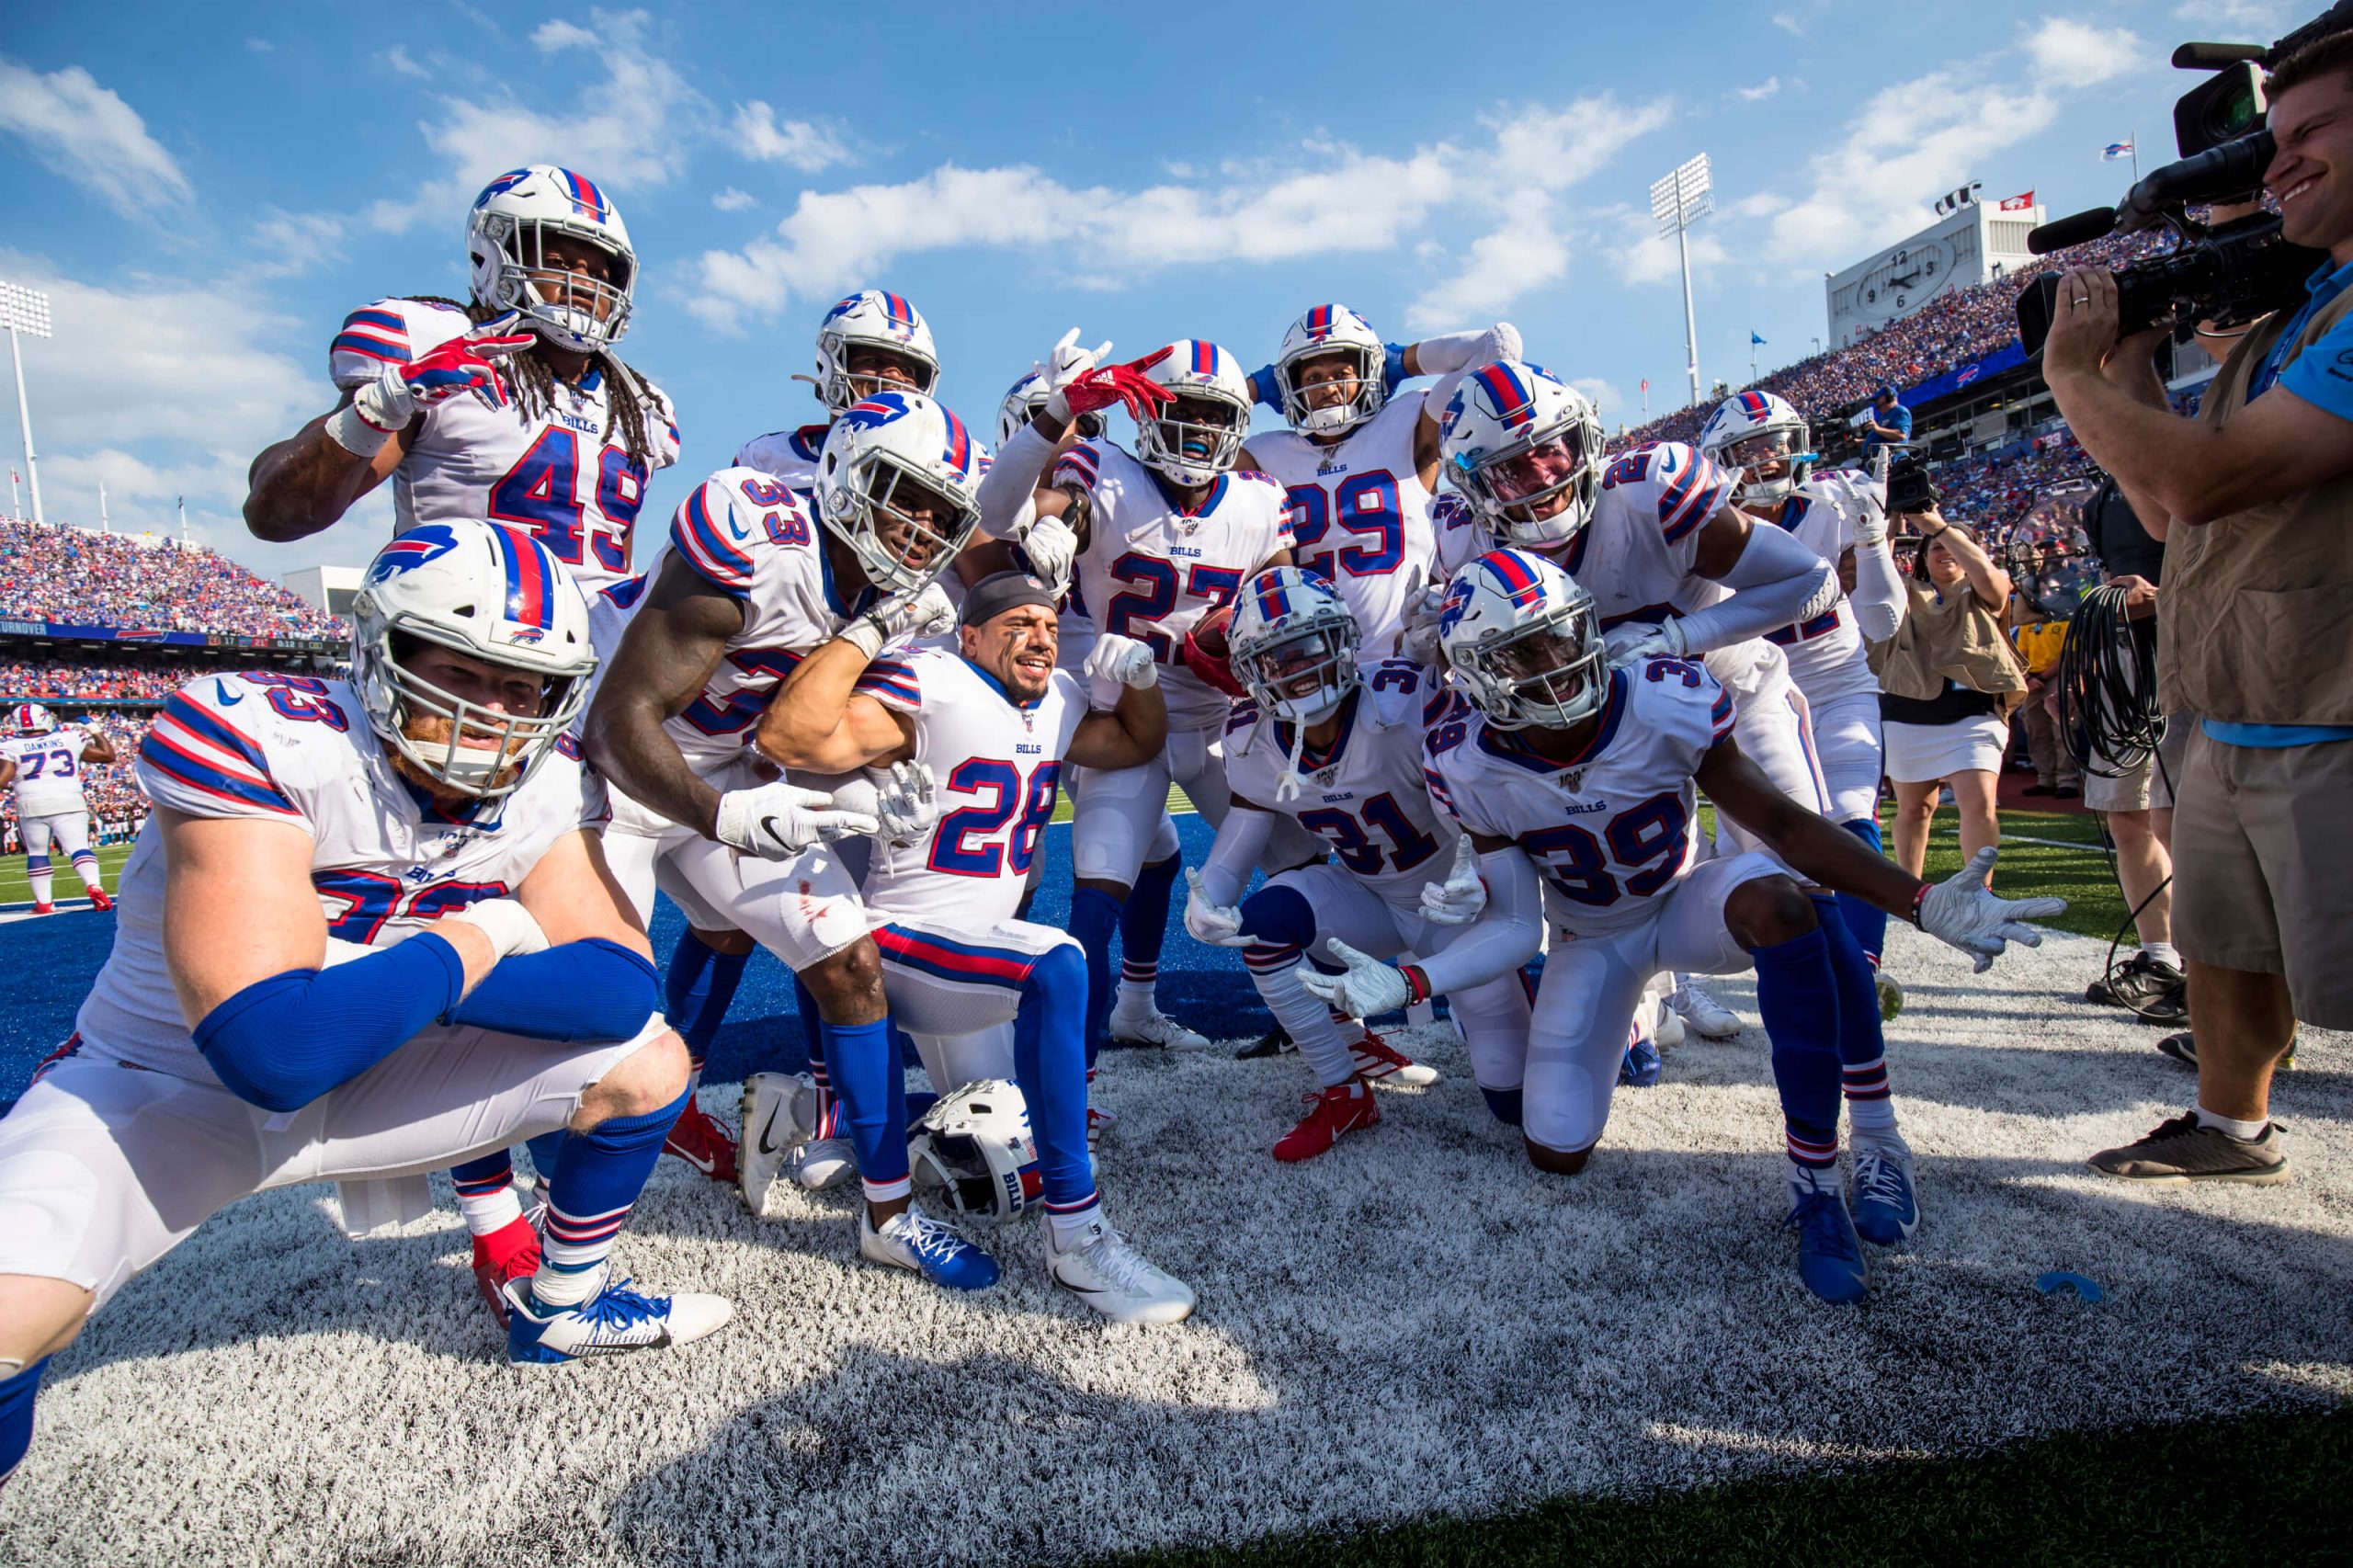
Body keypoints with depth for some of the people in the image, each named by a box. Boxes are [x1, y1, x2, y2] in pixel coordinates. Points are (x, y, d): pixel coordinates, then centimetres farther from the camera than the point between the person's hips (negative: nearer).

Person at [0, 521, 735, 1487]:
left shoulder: (547, 786, -13)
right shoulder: (257, 736, -30)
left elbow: (623, 986, -20)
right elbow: (276, 1051, -38)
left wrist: (375, 991, -28)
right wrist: (470, 947, -24)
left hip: (358, 1081, 5)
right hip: (163, 1091, -4)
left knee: (648, 1063, -5)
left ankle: (562, 1310, 18)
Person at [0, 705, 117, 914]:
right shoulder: (69, 739, 7)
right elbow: (108, 755, 14)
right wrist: (97, 733, 27)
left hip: (32, 805, 0)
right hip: (69, 802, 0)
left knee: (36, 852, 12)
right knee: (78, 848, -3)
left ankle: (43, 902, 13)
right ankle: (94, 887, -23)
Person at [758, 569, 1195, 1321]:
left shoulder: (1059, 702, 5)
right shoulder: (931, 689, -20)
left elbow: (1139, 745, 21)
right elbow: (798, 737, -34)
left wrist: (1139, 676, 2)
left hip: (973, 944, 9)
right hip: (900, 941, -8)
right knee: (1055, 967, -37)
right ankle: (1076, 1238, -26)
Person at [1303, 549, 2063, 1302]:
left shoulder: (1666, 705, -27)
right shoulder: (1474, 767, -23)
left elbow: (1786, 825, -22)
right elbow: (1516, 925, -18)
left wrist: (1924, 902, -32)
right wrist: (1407, 984, -34)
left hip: (1685, 902, 0)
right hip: (1594, 942, 1)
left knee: (1779, 899, -39)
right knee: (1556, 1153, -3)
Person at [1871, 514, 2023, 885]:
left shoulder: (1982, 595, 11)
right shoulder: (1905, 594, 16)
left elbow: (1988, 574, -11)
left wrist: (1938, 525, -13)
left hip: (1973, 714, -1)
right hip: (1908, 716, 2)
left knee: (1979, 805, -15)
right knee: (1914, 808, 11)